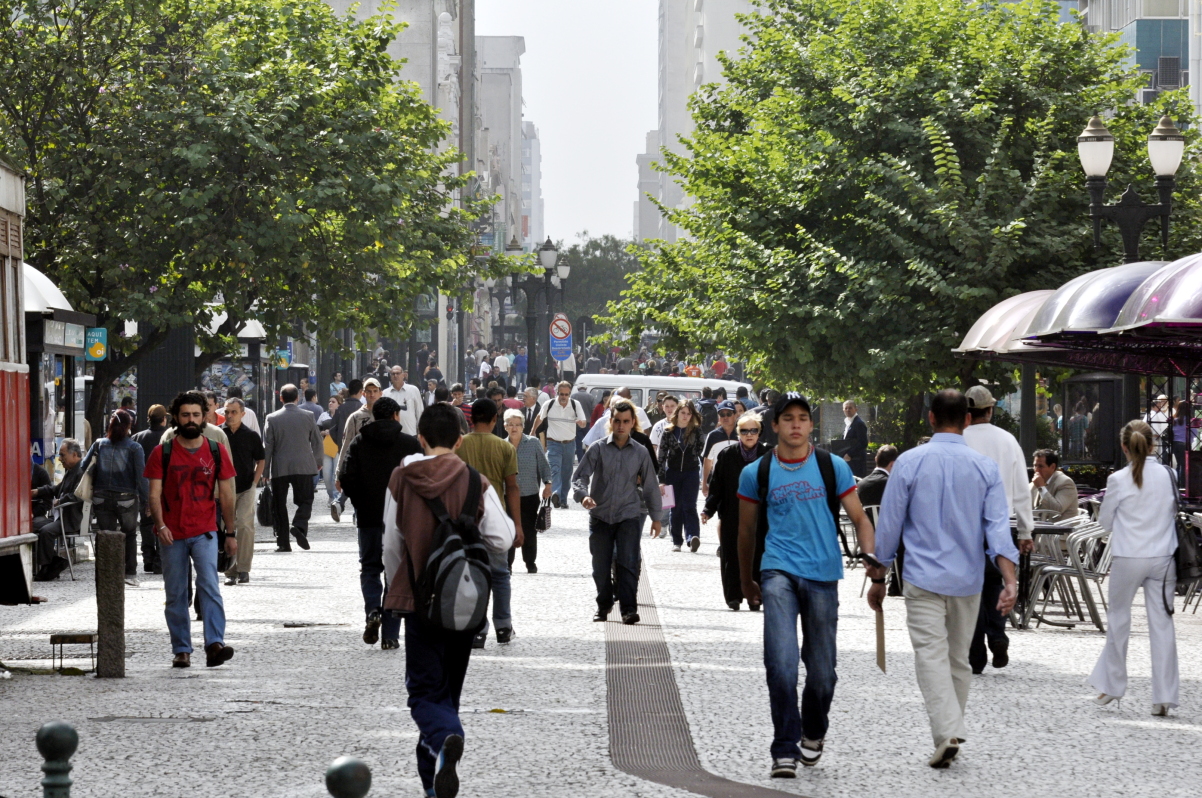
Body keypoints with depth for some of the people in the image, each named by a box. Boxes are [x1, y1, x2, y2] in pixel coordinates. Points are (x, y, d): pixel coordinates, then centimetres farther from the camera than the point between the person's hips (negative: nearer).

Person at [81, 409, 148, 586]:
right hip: (126, 499, -1)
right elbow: (141, 476, -10)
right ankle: (130, 573, 11)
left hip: (101, 498, 1)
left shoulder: (99, 445, 2)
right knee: (130, 535, 17)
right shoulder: (134, 448, -6)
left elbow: (84, 467, 4)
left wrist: (92, 491, 14)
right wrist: (145, 499, -5)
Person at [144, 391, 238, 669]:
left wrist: (231, 533, 7)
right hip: (172, 535, 1)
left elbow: (226, 495, 8)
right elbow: (154, 494, -3)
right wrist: (160, 525, -19)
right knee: (175, 595, 5)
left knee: (209, 586, -17)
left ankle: (215, 645, -25)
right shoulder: (162, 453, 1)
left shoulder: (217, 451, 5)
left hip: (204, 532, -1)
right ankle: (181, 651, 12)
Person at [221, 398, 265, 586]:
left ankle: (244, 569, -7)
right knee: (227, 527, 2)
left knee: (245, 525, -13)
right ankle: (230, 571, 8)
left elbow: (261, 460, 13)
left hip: (246, 488, -1)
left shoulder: (251, 435, 3)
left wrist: (255, 481, 2)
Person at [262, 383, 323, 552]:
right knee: (305, 500, 7)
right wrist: (318, 462, 23)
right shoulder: (308, 417, 0)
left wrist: (265, 470, 7)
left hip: (279, 468, 0)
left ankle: (283, 542, 3)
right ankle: (299, 526, -20)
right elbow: (317, 442, 7)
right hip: (303, 467, 0)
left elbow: (267, 446, -1)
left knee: (279, 505, 7)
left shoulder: (272, 418, -3)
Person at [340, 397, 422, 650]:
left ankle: (372, 611, -12)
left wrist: (361, 505, 13)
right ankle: (390, 634, 4)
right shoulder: (410, 444, -2)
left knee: (370, 568, 15)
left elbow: (348, 481, -2)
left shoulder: (358, 443, 2)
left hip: (368, 517, 1)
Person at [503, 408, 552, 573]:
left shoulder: (533, 443, -1)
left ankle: (531, 564, 17)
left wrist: (547, 483, -10)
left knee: (529, 532, 4)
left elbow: (544, 465, 2)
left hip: (530, 496, -1)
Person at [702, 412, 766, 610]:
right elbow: (715, 485, 4)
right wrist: (709, 510, -4)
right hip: (732, 517, 0)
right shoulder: (726, 456, 3)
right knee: (732, 556, 2)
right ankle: (733, 596, 11)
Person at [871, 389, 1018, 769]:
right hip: (968, 580, 3)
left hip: (924, 579, -3)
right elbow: (998, 527, -7)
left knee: (931, 656, -9)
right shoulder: (986, 467, 1)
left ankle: (947, 732, -25)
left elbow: (888, 525, 0)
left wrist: (878, 579, 9)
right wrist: (1010, 580, -13)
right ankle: (950, 732, 21)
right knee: (959, 659, 15)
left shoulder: (910, 463, -4)